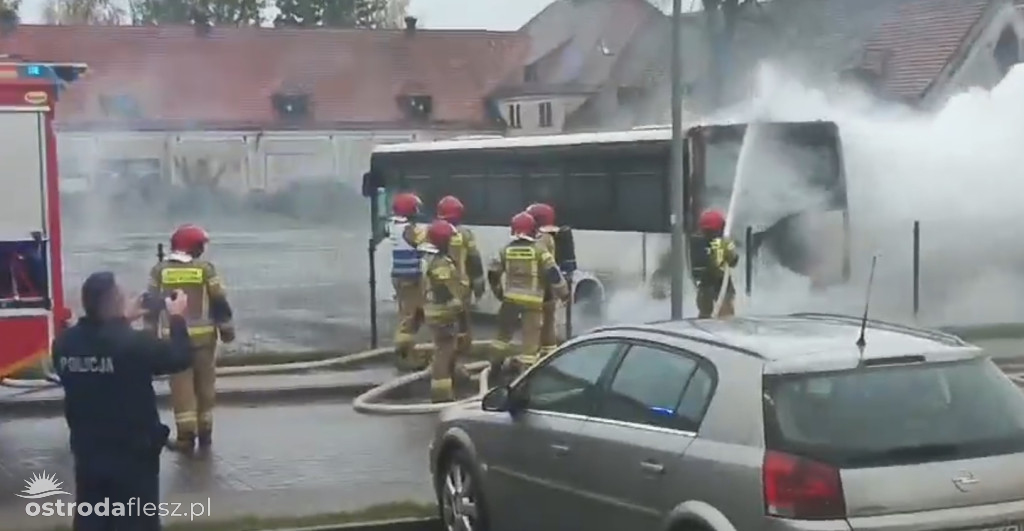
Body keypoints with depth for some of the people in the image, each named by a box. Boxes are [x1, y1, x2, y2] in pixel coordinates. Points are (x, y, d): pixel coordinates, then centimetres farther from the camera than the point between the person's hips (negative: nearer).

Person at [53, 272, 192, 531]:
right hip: (133, 454, -5)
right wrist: (177, 318, 6)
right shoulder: (134, 343, -22)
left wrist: (123, 321, 18)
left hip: (87, 453, 5)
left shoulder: (64, 343, -5)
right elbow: (180, 358, -7)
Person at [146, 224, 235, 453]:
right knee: (205, 385, 12)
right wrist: (226, 328, 7)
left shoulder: (160, 270, 0)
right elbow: (219, 301, -3)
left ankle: (186, 436, 0)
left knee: (181, 386, 2)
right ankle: (205, 432, 17)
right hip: (203, 336, 0)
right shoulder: (206, 268, -5)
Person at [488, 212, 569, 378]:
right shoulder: (539, 249, -8)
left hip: (511, 298, 4)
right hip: (533, 300, -4)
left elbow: (493, 273, 11)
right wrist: (563, 292, 1)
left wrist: (498, 292, 27)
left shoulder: (506, 250, 4)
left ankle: (496, 364, 29)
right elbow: (553, 273, -10)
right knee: (531, 337, 1)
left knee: (504, 331, 22)